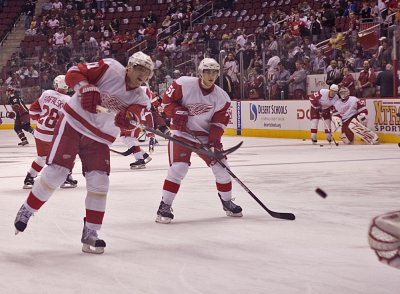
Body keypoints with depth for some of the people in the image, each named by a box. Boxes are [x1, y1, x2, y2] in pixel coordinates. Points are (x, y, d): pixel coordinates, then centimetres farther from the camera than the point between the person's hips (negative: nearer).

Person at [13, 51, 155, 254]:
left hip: (99, 140, 4)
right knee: (55, 173, -10)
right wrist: (86, 88, -30)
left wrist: (129, 117, -42)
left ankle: (90, 234, 5)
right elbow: (73, 73, -12)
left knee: (99, 183, -6)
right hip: (73, 124, -4)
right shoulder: (110, 68, -10)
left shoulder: (140, 98, 1)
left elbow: (129, 122, -19)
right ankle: (26, 212, 12)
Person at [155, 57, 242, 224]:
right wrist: (177, 112, -22)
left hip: (205, 135, 4)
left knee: (221, 167, 3)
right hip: (181, 132, -4)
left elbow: (219, 122, -5)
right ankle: (165, 207, -10)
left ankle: (227, 202, 27)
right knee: (178, 168, -20)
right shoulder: (184, 84, -16)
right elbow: (167, 99, -8)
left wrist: (213, 141, -16)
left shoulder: (221, 97, -6)